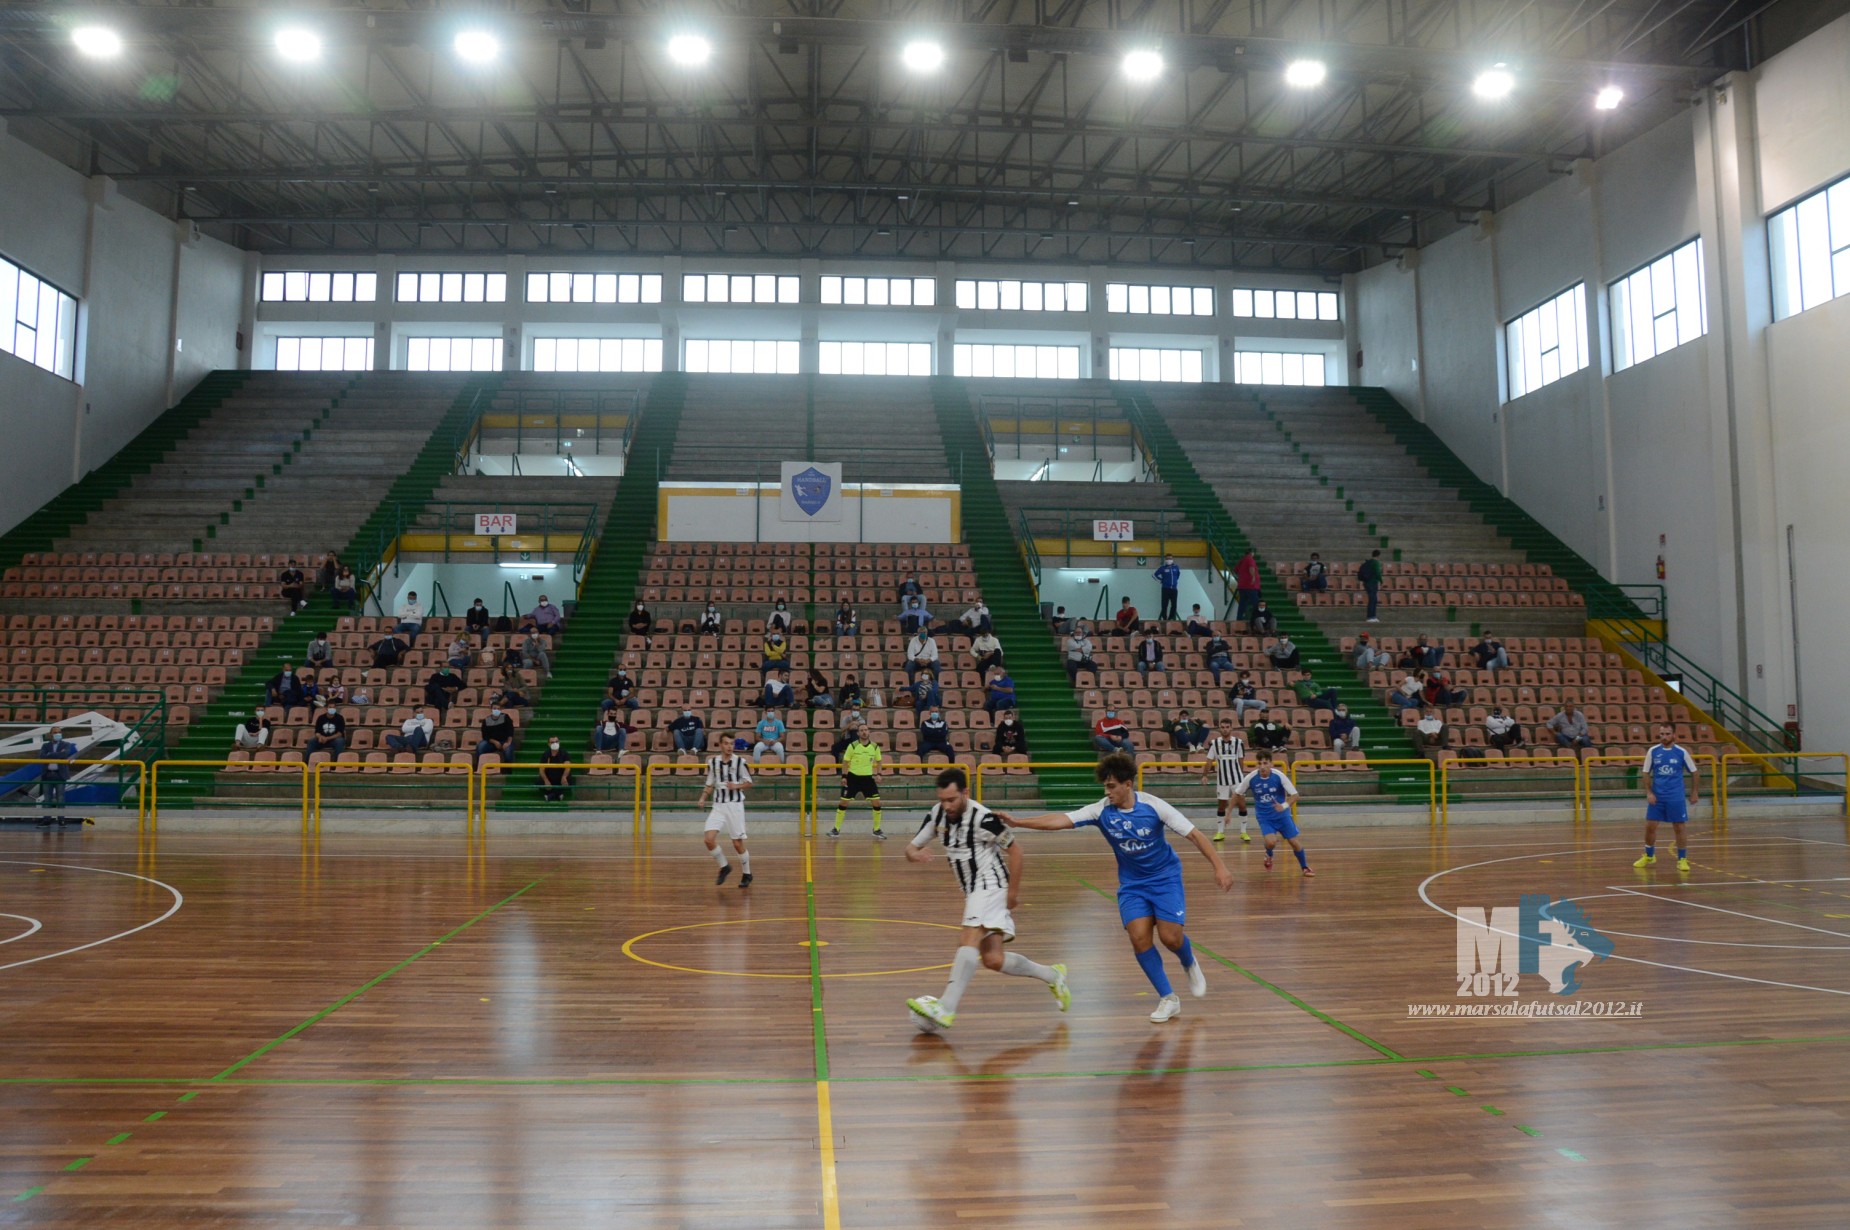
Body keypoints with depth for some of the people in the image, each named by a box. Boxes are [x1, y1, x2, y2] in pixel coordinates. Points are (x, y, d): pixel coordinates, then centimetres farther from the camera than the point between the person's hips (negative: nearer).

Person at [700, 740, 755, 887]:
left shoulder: (740, 761, -3)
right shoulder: (713, 762, 5)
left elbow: (749, 783, 2)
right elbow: (710, 784, 14)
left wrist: (736, 786, -16)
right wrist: (703, 798, -3)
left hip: (735, 805, -3)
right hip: (718, 806, 3)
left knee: (738, 844, 0)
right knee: (708, 839, -12)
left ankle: (747, 874, 20)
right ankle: (724, 866, 12)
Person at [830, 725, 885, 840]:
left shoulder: (875, 746, -1)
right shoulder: (852, 746, -8)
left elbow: (878, 761, 14)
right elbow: (845, 761, -2)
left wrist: (878, 774, 3)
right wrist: (844, 776, -7)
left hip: (868, 778, 2)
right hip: (853, 777, -2)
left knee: (876, 803, -5)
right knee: (843, 802, -2)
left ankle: (876, 830, 10)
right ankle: (836, 829, 10)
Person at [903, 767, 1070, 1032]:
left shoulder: (983, 818, -20)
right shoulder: (937, 814, -1)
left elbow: (1015, 851, -10)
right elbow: (912, 846, 3)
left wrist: (1013, 892, -6)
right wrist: (914, 854, -21)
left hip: (990, 886, -8)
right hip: (973, 891, 8)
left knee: (970, 941, -26)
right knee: (993, 959, 6)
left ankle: (946, 1009, -37)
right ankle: (1052, 975, 26)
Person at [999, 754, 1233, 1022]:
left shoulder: (1153, 806, -19)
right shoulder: (1102, 810, -13)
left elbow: (1194, 834, -15)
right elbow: (1062, 820, -23)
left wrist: (1219, 866, -22)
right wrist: (1017, 822, -34)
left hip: (1165, 878, -2)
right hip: (1132, 884, 2)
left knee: (1170, 937, -13)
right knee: (1139, 937, -14)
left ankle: (1190, 965, 25)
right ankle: (1168, 999, 3)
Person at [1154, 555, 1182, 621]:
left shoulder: (1176, 568, 8)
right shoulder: (1162, 568, -2)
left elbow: (1178, 574, 27)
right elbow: (1156, 574, 4)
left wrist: (1176, 580, 17)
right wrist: (1161, 580, 2)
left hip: (1174, 588, 3)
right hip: (1165, 588, -3)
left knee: (1174, 604, 3)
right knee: (1164, 604, -6)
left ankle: (1172, 617, 13)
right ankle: (1164, 618, -1)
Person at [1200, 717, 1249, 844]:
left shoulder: (1239, 742, -3)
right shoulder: (1214, 743, -4)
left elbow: (1241, 761, 7)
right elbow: (1210, 761, -1)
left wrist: (1241, 774, 13)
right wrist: (1205, 775, -9)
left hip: (1237, 778, 0)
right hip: (1222, 779, 1)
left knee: (1241, 804, -3)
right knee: (1221, 805, 6)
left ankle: (1243, 832, 6)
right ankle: (1220, 832, 16)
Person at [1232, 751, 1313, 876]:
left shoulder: (1279, 776, -19)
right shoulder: (1251, 778, -16)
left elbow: (1294, 794, -15)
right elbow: (1237, 794, -2)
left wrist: (1284, 805, -33)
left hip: (1282, 815, 0)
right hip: (1264, 817, 0)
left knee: (1294, 842, 0)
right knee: (1271, 842, -21)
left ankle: (1305, 867, 27)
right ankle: (1269, 855, 17)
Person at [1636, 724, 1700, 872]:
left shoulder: (1682, 752, -5)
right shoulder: (1652, 751, -1)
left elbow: (1694, 772, 6)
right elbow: (1646, 773, 4)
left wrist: (1694, 793, 5)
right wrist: (1648, 792, -5)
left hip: (1676, 798, -2)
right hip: (1656, 797, 2)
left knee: (1680, 828, 1)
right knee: (1650, 826, 3)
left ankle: (1682, 860, 12)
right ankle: (1649, 856, 21)